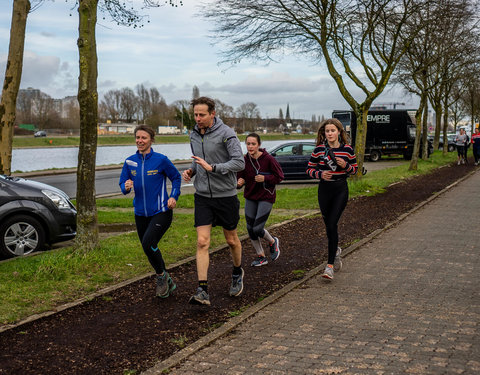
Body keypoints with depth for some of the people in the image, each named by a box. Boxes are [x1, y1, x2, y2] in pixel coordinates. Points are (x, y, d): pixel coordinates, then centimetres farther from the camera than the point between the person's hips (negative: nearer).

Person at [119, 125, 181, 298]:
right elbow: (122, 183, 8)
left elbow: (176, 177, 4)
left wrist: (174, 196, -9)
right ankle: (167, 283, 32)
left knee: (148, 244, -23)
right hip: (141, 213, 5)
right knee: (149, 251, 11)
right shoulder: (130, 162, 2)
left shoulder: (161, 160, -9)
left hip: (161, 212, -5)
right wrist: (126, 187, -15)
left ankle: (162, 276, 2)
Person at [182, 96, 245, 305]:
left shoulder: (226, 134, -13)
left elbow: (239, 163, -19)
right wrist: (191, 170, 2)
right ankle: (202, 291, -11)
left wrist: (212, 168, -28)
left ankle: (237, 273, 40)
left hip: (226, 195, -4)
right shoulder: (194, 135, 7)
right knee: (202, 242, -8)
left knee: (232, 240, 13)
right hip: (202, 196, 4)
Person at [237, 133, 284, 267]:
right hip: (250, 197, 5)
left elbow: (279, 176, -7)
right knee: (250, 229, 6)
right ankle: (261, 257, 25)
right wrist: (239, 182, -16)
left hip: (266, 197, -5)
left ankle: (273, 242, 24)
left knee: (257, 229, -10)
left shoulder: (268, 159, -14)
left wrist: (265, 178, -21)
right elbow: (239, 176, 6)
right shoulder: (244, 160, -4)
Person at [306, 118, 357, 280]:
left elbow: (355, 169, 8)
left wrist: (345, 165, -13)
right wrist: (320, 174, -13)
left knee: (332, 225, -13)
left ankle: (330, 265, -10)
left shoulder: (347, 149, -2)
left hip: (341, 189, -2)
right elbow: (309, 169, 6)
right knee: (329, 225, 10)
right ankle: (336, 250, 42)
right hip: (324, 189, 2)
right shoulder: (319, 150, -1)